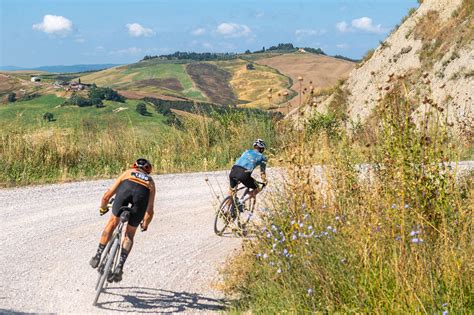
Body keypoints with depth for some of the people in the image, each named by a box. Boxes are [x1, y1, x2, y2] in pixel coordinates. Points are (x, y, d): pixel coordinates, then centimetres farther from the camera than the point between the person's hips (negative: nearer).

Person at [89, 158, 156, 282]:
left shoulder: (127, 173, 39)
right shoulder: (150, 181, 41)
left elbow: (107, 195, 36)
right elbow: (150, 211, 40)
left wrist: (102, 208, 55)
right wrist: (145, 224, 59)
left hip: (126, 188, -1)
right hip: (143, 193, 1)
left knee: (112, 223, 18)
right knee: (130, 234, 14)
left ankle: (98, 256, 13)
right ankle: (120, 267, 3)